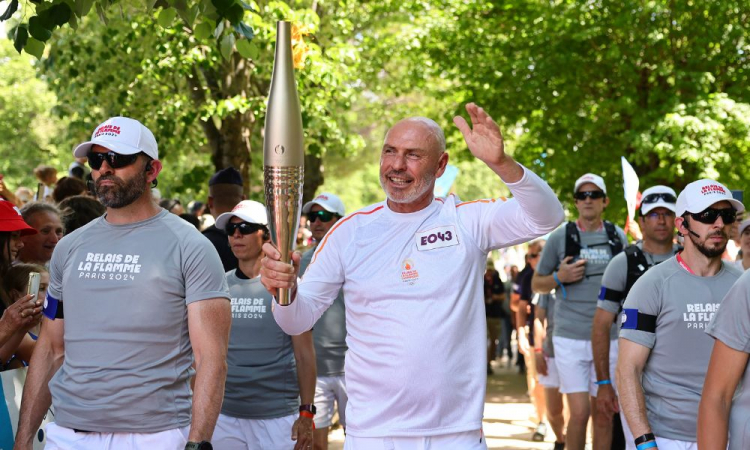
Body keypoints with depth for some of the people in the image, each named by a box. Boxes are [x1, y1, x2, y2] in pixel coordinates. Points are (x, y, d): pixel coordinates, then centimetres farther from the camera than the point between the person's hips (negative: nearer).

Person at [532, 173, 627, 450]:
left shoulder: (618, 237, 9)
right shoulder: (560, 237, 3)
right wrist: (559, 277, -10)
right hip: (570, 337, -2)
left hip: (609, 337, 2)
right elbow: (537, 284, 10)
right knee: (579, 412, -7)